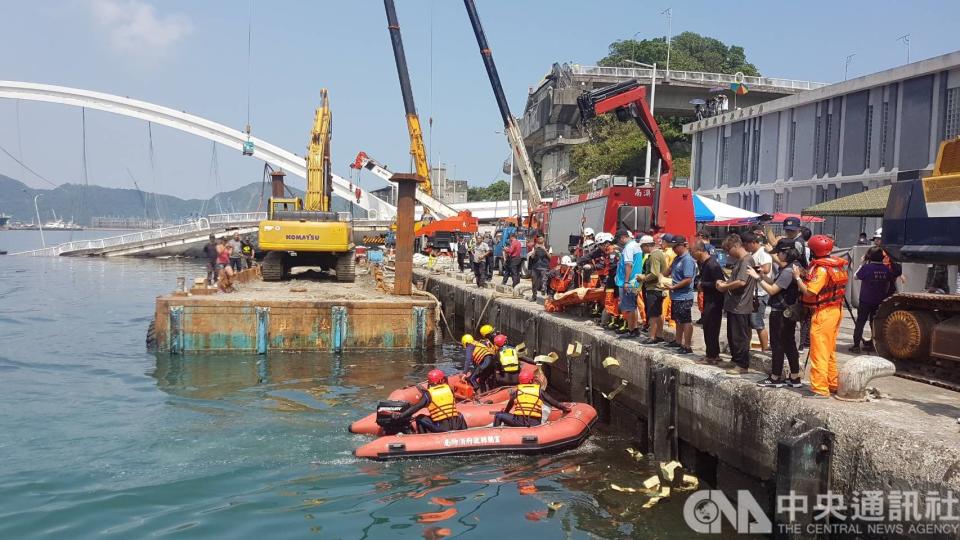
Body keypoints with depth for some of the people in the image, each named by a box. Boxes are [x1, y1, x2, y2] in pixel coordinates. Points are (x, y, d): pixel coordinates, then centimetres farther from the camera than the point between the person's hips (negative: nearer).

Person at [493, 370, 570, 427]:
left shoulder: (516, 390, 12)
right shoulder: (539, 390, 11)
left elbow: (509, 405, 28)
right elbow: (553, 402, 14)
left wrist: (505, 412, 48)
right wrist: (565, 408, 28)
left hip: (519, 421, -2)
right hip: (535, 423, 2)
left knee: (498, 416, 14)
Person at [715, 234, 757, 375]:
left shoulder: (746, 260, -17)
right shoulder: (739, 260, 15)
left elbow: (741, 282, -27)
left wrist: (724, 287, -14)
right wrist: (724, 283, 6)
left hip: (741, 306, -10)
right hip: (734, 305, 10)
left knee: (740, 337, -2)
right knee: (732, 336, 17)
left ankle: (742, 365, 6)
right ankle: (735, 359, 29)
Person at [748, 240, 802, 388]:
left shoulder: (788, 271, -21)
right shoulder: (791, 268, 11)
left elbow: (772, 290, -20)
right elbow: (775, 283, 13)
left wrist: (757, 278, -13)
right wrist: (762, 275, 2)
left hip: (780, 313, -10)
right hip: (789, 312, 10)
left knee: (777, 344, -1)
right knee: (789, 344, 13)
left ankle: (775, 378, 7)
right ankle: (795, 378, 18)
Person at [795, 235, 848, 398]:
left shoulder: (821, 269, -19)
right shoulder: (836, 265, 7)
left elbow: (809, 292, -24)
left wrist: (798, 277, -13)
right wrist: (808, 275, 6)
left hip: (823, 313, -9)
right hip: (835, 310, 9)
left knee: (819, 352, -5)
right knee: (830, 351, 19)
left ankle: (820, 389, -4)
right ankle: (833, 384, 29)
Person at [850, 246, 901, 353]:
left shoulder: (866, 268, -17)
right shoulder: (887, 269, -4)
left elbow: (856, 276, -3)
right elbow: (891, 280, 8)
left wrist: (863, 263, 1)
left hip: (865, 301, -4)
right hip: (880, 302, 4)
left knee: (860, 323, 1)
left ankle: (856, 346, -2)